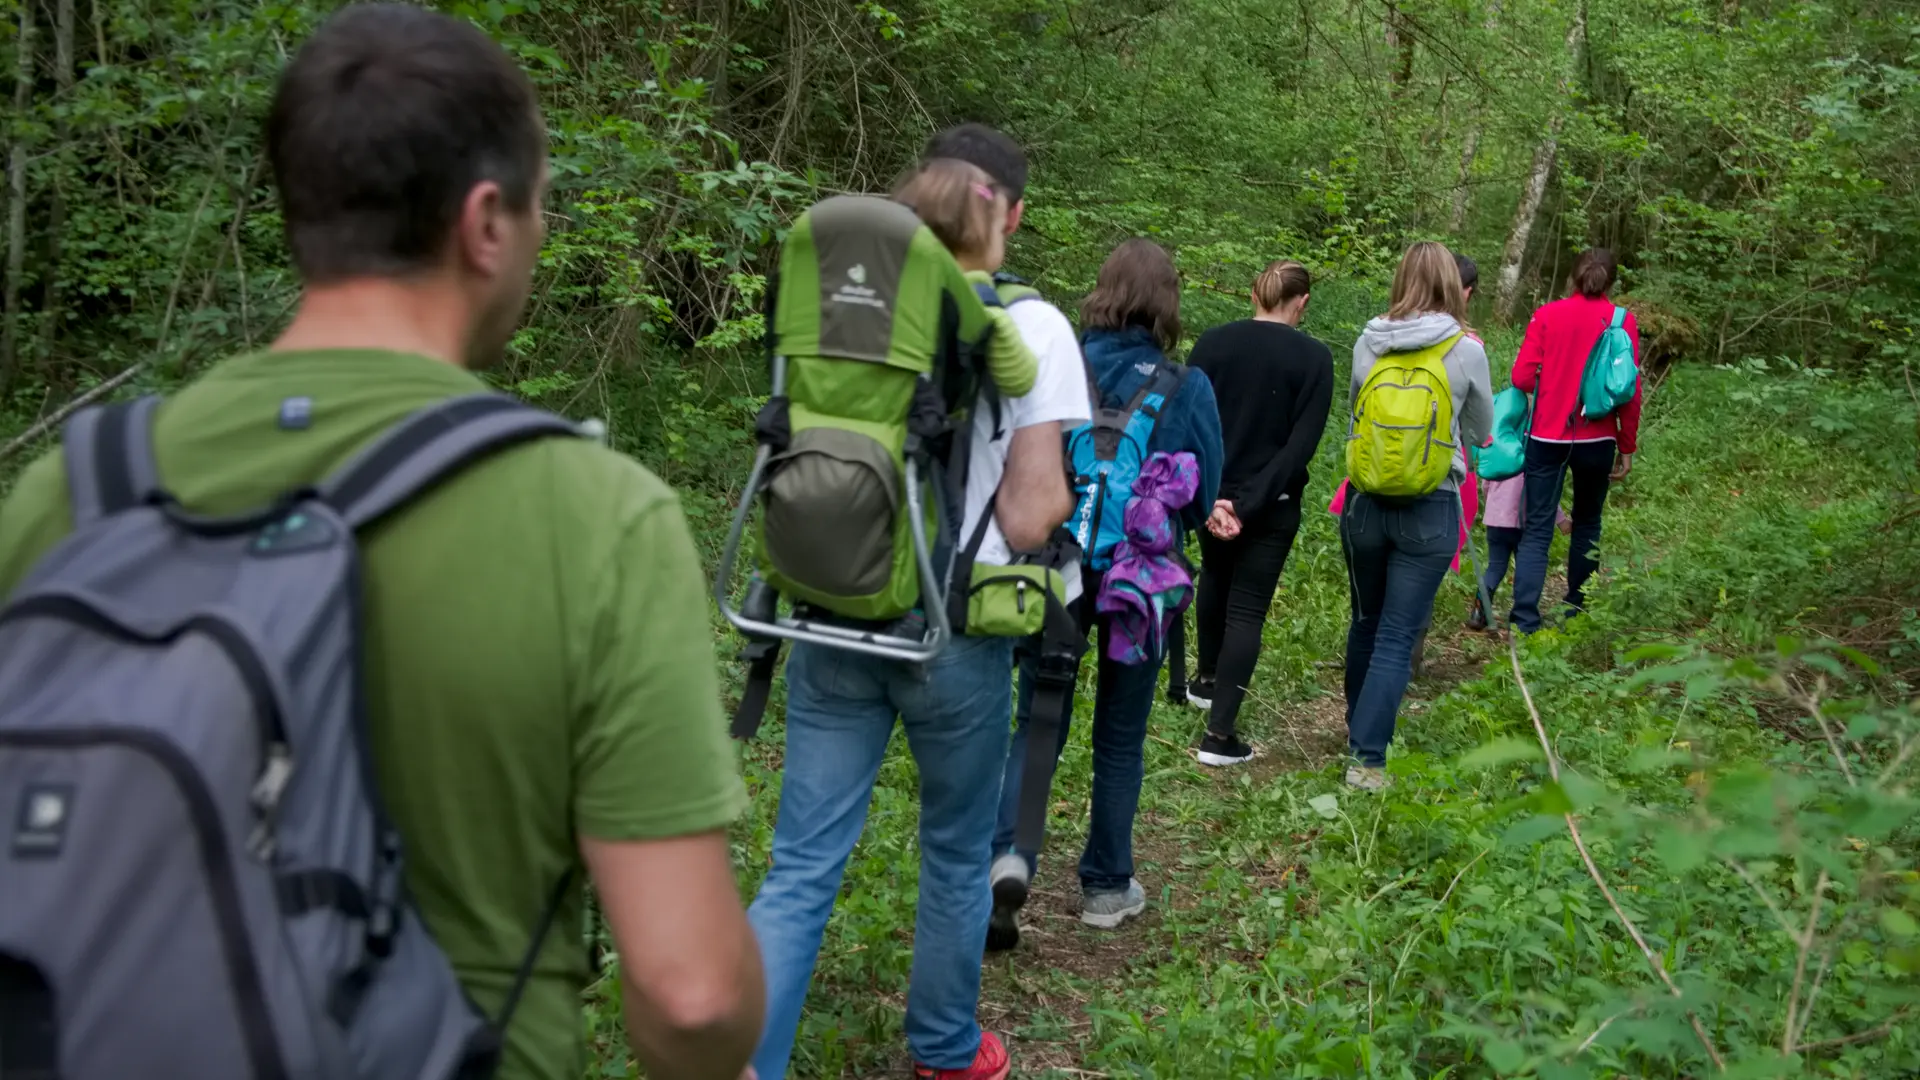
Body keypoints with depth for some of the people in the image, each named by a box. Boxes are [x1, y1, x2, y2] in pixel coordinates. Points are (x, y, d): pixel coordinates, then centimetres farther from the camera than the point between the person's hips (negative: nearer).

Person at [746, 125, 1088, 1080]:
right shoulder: (1030, 326, -7)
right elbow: (1032, 513, -10)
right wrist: (1061, 500, 10)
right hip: (954, 633, -2)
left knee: (802, 865, 8)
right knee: (956, 854, 19)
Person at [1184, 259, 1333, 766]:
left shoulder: (1213, 342, -3)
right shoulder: (1314, 357, -8)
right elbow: (1302, 443, -15)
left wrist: (1209, 496, -14)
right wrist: (1250, 505, -18)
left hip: (1212, 494, 3)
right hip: (1272, 505, -3)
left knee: (1215, 576, 29)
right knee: (1248, 609, 3)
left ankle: (1207, 678, 44)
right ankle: (1220, 734, -1)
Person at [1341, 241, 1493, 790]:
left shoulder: (1368, 344, -2)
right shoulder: (1467, 352, -8)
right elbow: (1481, 433, 7)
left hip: (1364, 502, 3)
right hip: (1430, 511, -3)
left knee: (1367, 622, 21)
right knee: (1397, 637, 2)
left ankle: (1359, 728, 38)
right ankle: (1367, 758, -2)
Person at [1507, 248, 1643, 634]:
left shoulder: (1546, 315, -1)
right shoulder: (1622, 321, 0)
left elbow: (1522, 377, -6)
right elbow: (1630, 390, -2)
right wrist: (1627, 447, 5)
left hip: (1547, 436, -1)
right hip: (1597, 439, 1)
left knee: (1537, 529, 0)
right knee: (1587, 524, 19)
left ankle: (1525, 622, -11)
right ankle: (1577, 611, 25)